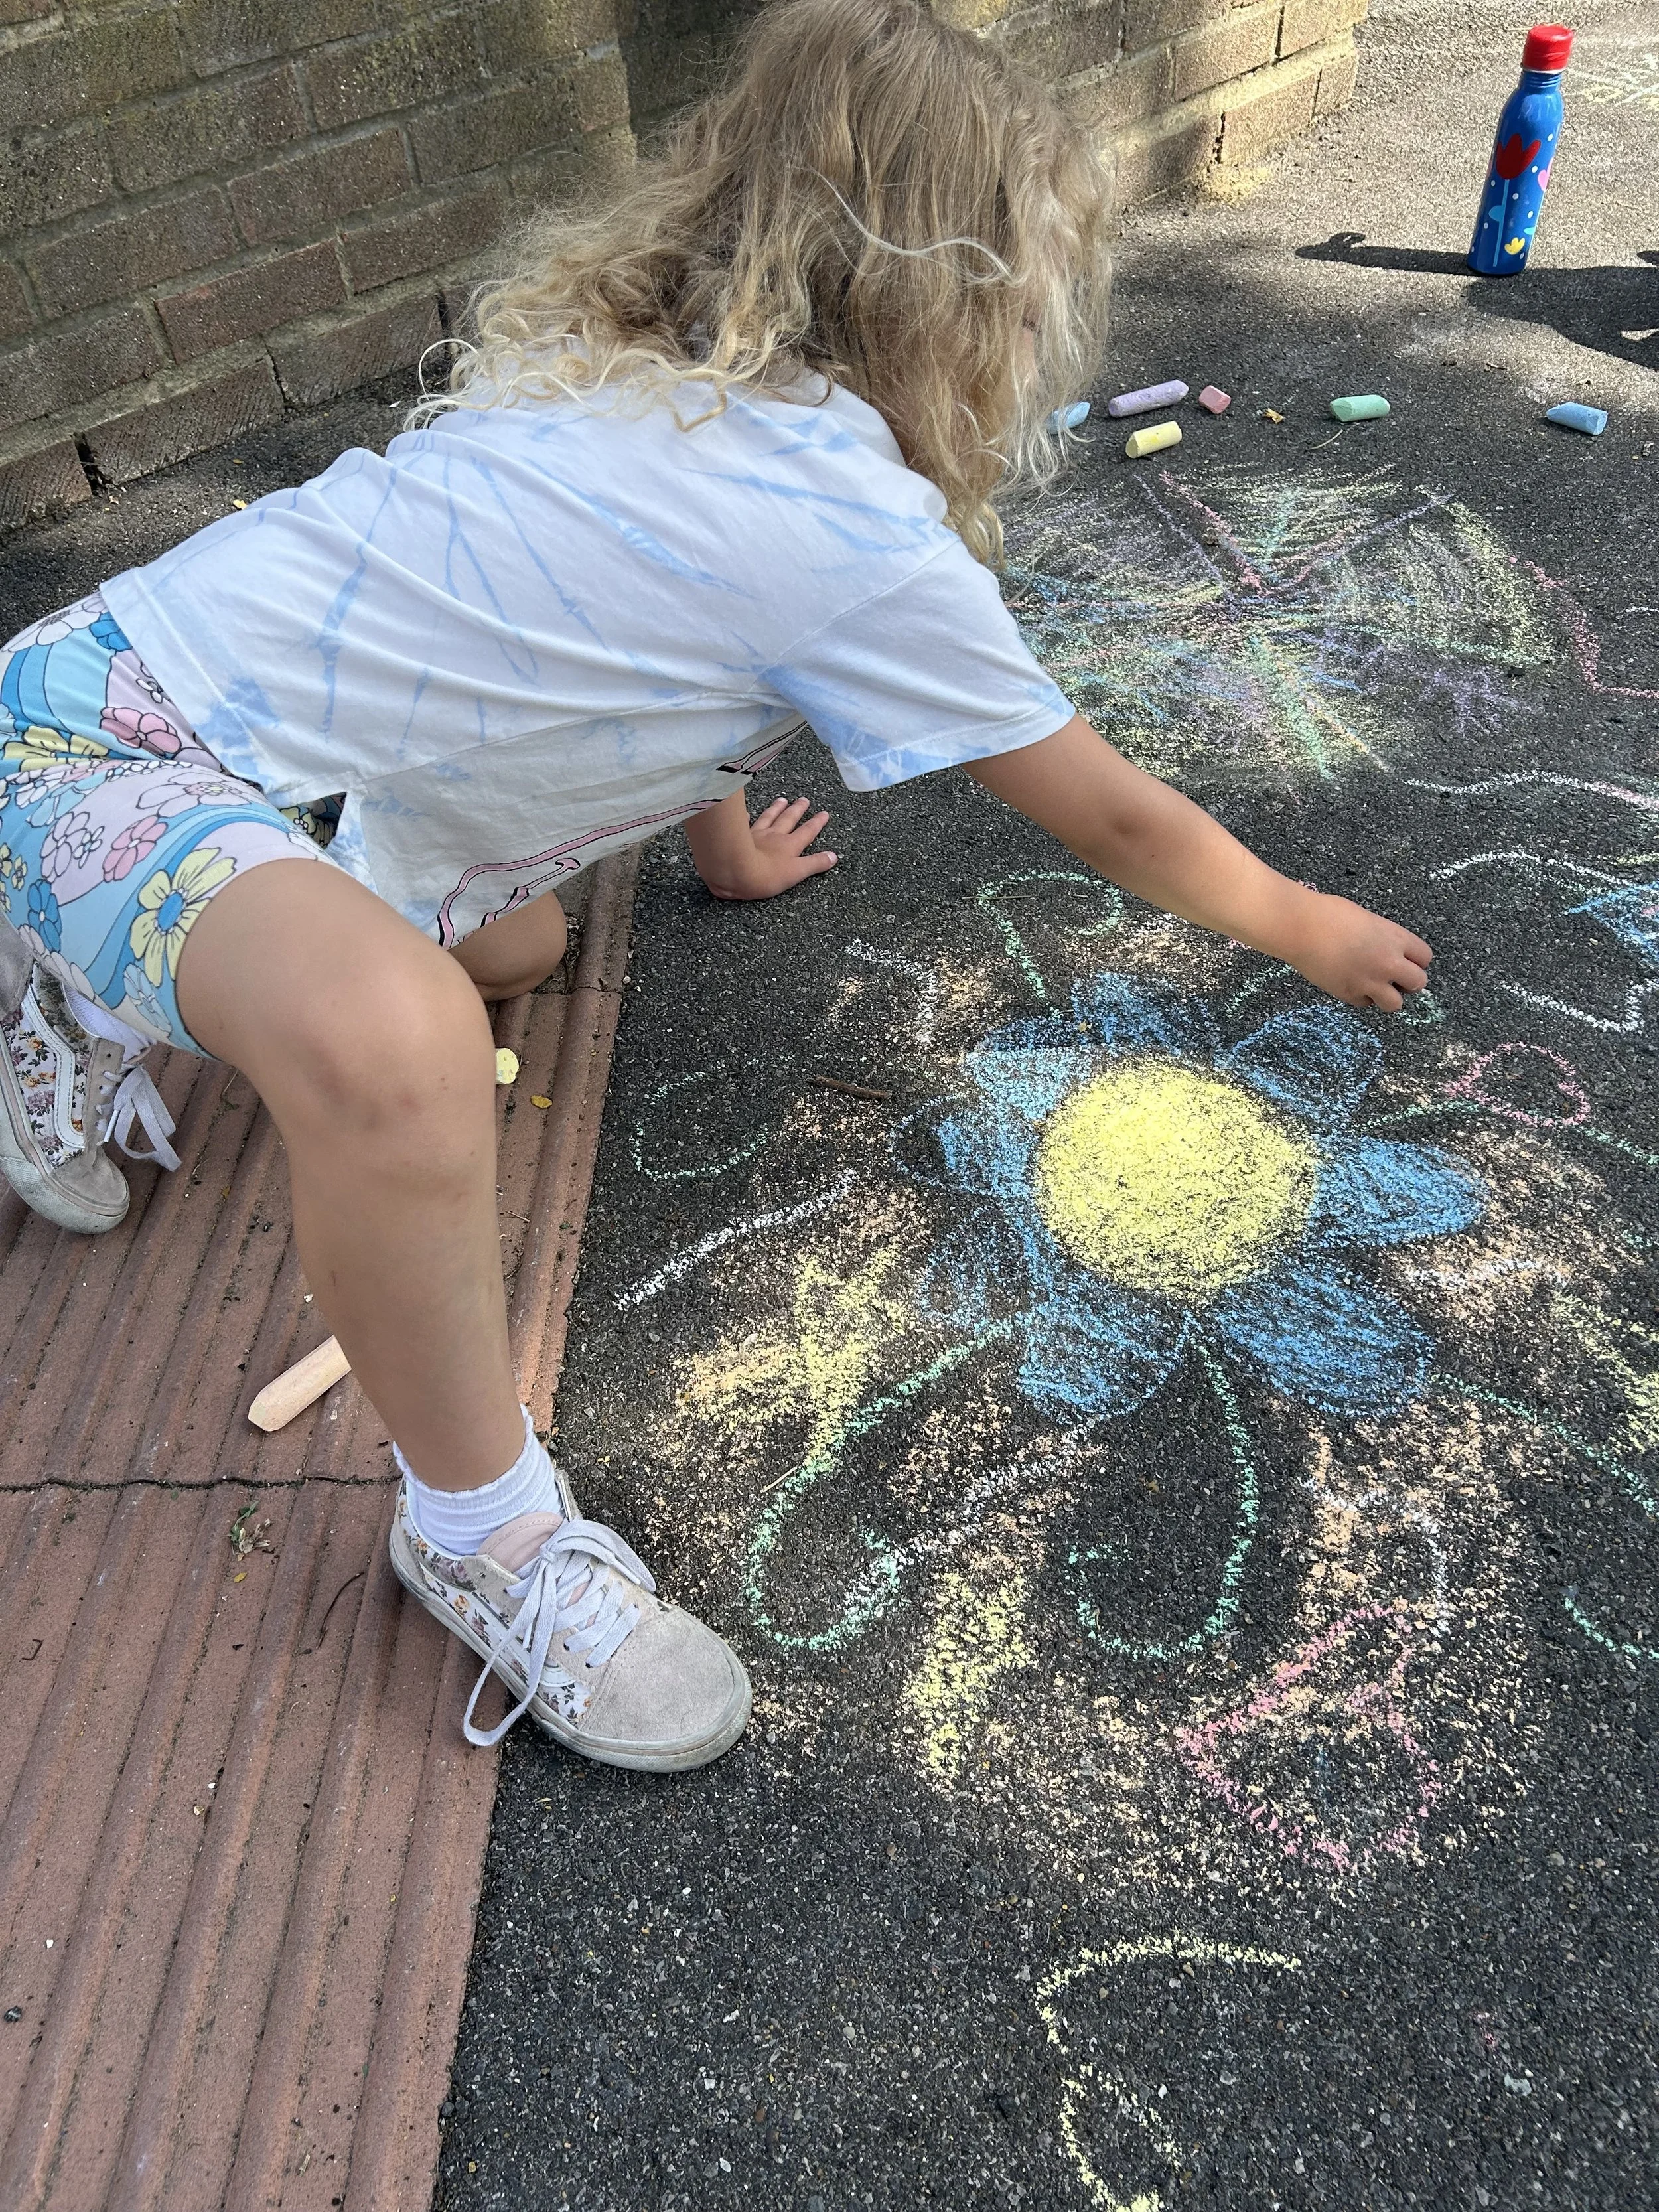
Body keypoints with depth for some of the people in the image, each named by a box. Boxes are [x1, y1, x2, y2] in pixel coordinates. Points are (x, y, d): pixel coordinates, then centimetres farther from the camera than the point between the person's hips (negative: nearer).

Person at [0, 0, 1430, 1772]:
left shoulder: (656, 370, 6)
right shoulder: (857, 536, -18)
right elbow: (1118, 826, -5)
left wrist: (726, 844, 39)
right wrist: (1310, 933, 12)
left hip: (191, 676, 10)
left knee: (514, 944, 26)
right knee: (394, 1043, -38)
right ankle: (482, 1533, -14)